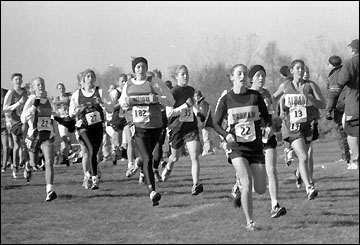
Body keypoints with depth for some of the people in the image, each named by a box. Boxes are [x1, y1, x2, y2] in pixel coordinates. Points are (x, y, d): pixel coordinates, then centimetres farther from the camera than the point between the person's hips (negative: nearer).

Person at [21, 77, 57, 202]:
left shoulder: (48, 100, 6)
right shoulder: (31, 100, -8)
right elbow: (23, 119, -18)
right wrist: (34, 106, -27)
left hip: (48, 136, 2)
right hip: (34, 136, -2)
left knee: (49, 162, -16)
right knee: (34, 162, 16)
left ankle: (50, 191, -22)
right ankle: (28, 167, 55)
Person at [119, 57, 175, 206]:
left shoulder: (154, 82, -3)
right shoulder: (128, 86, 7)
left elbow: (171, 101, -4)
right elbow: (122, 103, 24)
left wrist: (157, 98, -22)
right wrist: (126, 103, 0)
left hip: (155, 126, 0)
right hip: (138, 127, 0)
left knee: (148, 156, 16)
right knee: (147, 159, -15)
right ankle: (152, 192, -23)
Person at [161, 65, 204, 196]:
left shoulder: (191, 90, 6)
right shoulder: (172, 92, -11)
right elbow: (169, 113, -18)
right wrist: (185, 105, -22)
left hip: (191, 127, 2)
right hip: (176, 128, -2)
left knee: (194, 156, -15)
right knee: (175, 157, 17)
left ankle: (196, 184, -20)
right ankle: (168, 168, 51)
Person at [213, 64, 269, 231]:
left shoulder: (255, 96, 0)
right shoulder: (226, 99, -2)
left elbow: (266, 116, 9)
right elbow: (216, 124, 5)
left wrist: (269, 126, -13)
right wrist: (226, 135, -14)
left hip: (256, 146, 2)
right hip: (237, 148, -2)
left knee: (261, 190, 2)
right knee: (247, 184, -18)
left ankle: (239, 187, 37)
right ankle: (249, 222, -7)